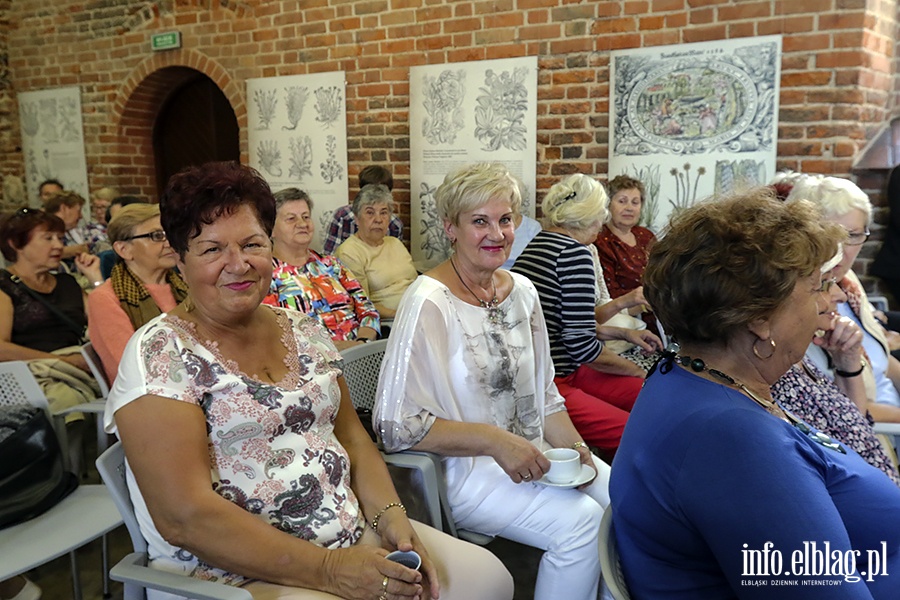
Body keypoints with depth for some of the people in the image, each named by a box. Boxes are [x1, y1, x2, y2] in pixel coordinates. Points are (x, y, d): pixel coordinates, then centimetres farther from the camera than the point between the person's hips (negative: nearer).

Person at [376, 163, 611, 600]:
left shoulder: (522, 290, 7)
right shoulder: (429, 303, -16)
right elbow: (397, 426, -18)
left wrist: (573, 446, -2)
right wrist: (494, 439, -21)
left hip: (531, 455, 7)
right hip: (461, 469, -7)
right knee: (580, 523, -22)